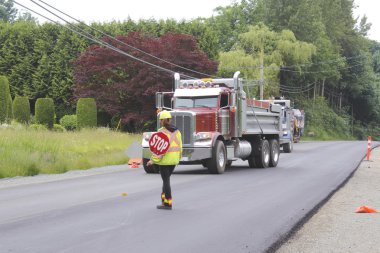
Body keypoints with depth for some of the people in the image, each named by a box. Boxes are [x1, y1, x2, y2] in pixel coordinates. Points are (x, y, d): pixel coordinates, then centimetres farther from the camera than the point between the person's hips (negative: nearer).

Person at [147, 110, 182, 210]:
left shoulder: (162, 132, -15)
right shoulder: (176, 130, 5)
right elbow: (179, 146, 9)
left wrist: (153, 160, -15)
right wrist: (178, 158, 21)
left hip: (164, 159, -7)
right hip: (174, 159, 7)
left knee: (166, 180, 0)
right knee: (166, 178, 21)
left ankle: (168, 203, 2)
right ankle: (164, 198, 23)